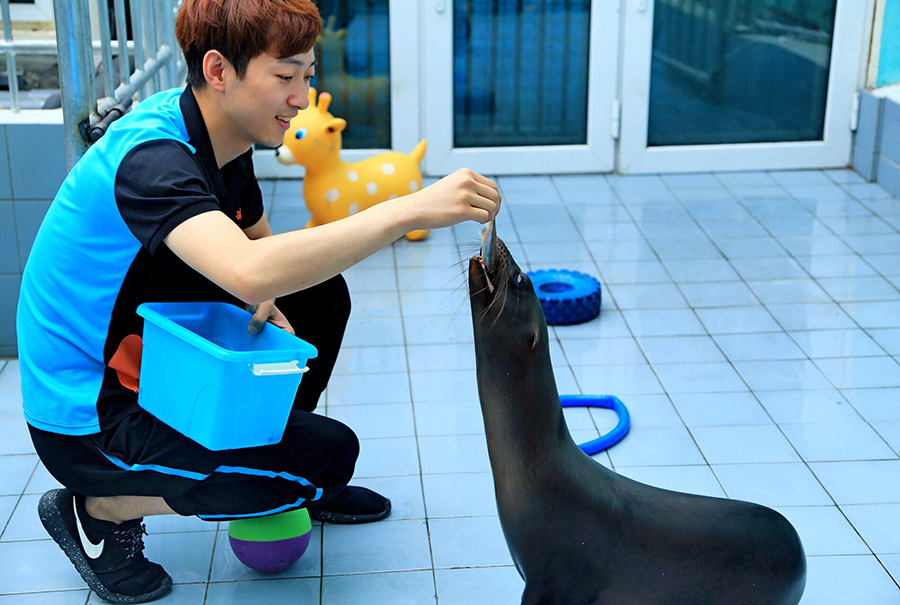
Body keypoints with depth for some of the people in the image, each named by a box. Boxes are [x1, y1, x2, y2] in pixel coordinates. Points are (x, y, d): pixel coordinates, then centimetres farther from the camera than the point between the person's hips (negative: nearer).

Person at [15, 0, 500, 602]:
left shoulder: (222, 138, 0)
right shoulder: (151, 156, -29)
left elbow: (259, 241, 17)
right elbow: (249, 272, -46)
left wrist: (268, 303, -7)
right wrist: (410, 209, -45)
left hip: (142, 360, 9)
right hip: (88, 413, -9)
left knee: (322, 294, 6)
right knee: (328, 455, -15)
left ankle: (281, 479, 22)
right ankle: (98, 510, -1)